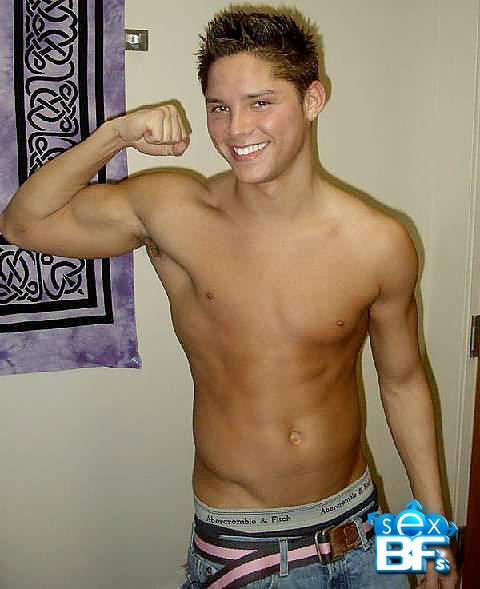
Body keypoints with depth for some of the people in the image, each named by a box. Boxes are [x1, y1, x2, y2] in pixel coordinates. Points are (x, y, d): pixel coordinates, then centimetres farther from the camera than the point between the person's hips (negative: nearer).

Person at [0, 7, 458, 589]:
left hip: (359, 530, 2)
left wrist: (434, 531, 6)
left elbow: (402, 383, 1)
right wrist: (113, 135, -17)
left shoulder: (380, 244, -12)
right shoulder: (173, 213, -12)